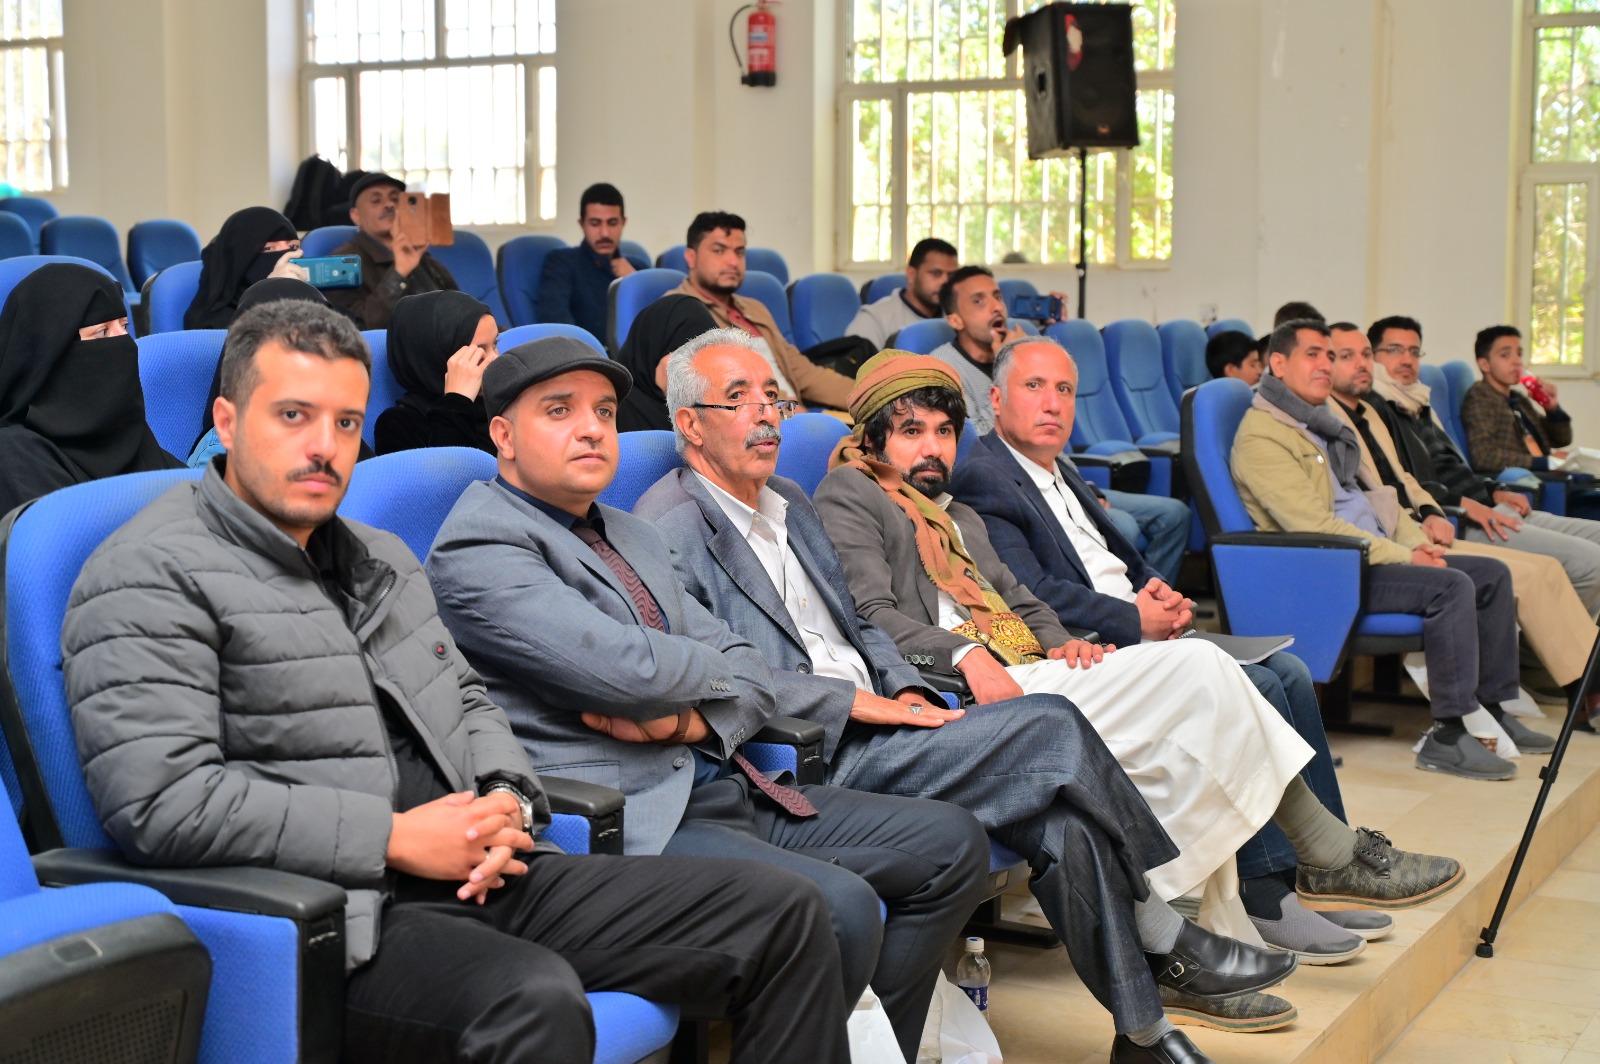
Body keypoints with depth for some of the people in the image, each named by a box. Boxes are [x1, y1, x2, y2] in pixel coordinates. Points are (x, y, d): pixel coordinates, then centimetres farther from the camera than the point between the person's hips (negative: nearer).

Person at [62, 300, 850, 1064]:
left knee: (783, 917, -2)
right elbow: (160, 800, -17)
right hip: (340, 913, -8)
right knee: (535, 1001, -40)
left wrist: (502, 799, 3)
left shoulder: (381, 559, 21)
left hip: (479, 878, 8)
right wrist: (395, 838, -16)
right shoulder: (152, 575, -6)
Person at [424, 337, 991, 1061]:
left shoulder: (633, 537, 21)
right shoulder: (477, 546, -7)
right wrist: (718, 666, 2)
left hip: (724, 785, 9)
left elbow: (750, 676, 16)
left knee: (951, 843, 5)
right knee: (839, 908, -30)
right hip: (630, 818, -9)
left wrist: (691, 721, -7)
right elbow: (624, 669, -20)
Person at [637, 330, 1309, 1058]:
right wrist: (857, 701, -18)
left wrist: (906, 690, 3)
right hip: (811, 757, -8)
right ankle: (1168, 939, -5)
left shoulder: (788, 503, 21)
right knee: (1051, 728, -19)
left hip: (871, 727, 9)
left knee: (1062, 806, -13)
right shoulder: (670, 528, -7)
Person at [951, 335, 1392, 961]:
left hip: (1142, 629, 10)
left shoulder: (1063, 475, 22)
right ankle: (1266, 892, -16)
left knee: (1289, 673, -4)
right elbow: (1033, 594, -18)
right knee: (1258, 688, -22)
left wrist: (1163, 594, 2)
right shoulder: (982, 479, -8)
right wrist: (1136, 618, -13)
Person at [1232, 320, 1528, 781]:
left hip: (1374, 554, 10)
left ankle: (1493, 708, 11)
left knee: (1492, 574, 5)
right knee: (1450, 586, -26)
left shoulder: (1323, 422, 20)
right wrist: (1404, 558, -17)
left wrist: (1417, 541, 5)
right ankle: (1447, 738, -22)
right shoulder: (1261, 437, -12)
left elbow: (1373, 495, 25)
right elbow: (1314, 527, -20)